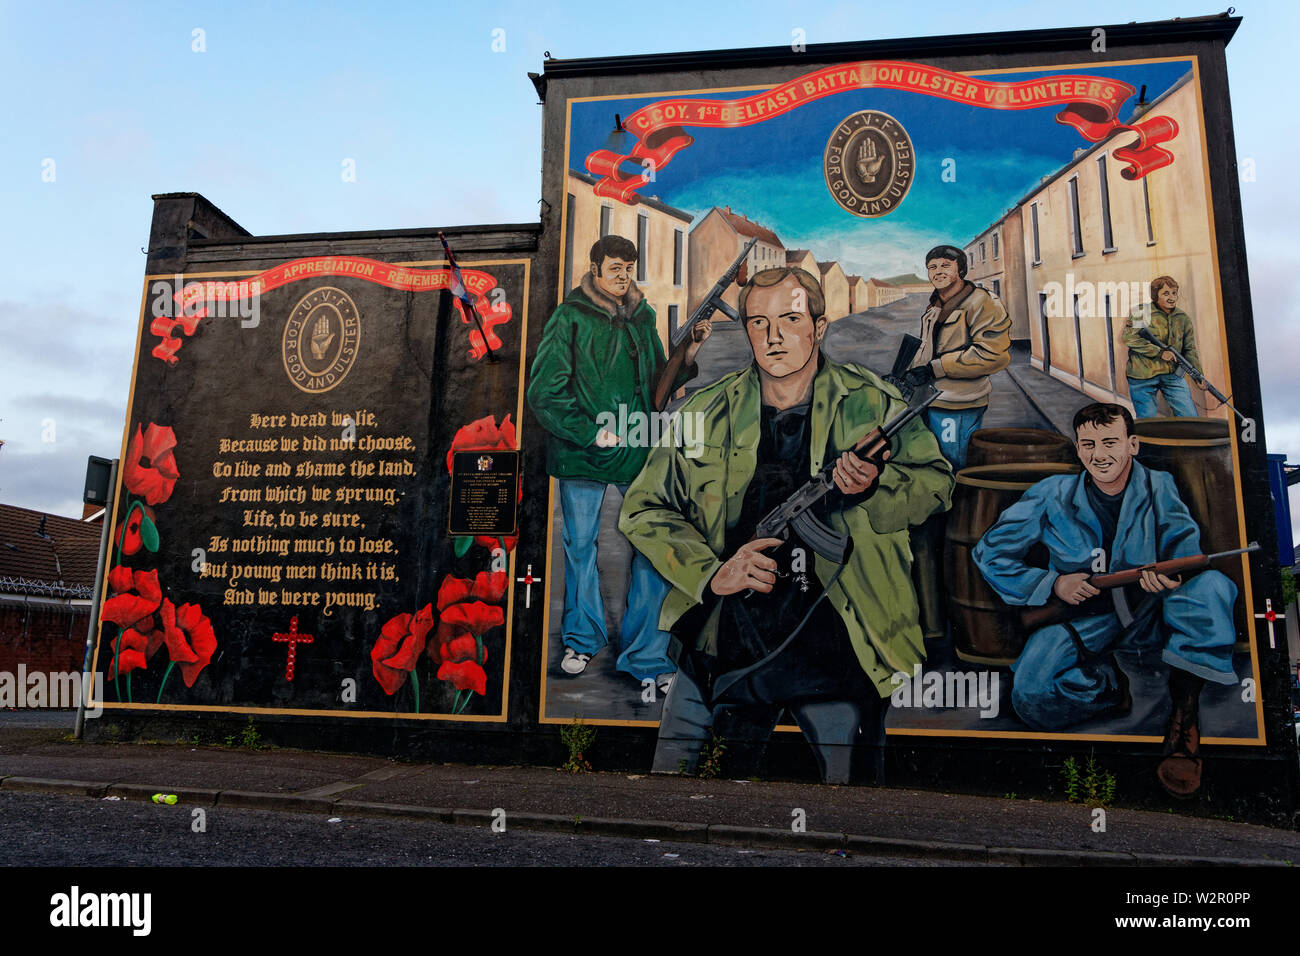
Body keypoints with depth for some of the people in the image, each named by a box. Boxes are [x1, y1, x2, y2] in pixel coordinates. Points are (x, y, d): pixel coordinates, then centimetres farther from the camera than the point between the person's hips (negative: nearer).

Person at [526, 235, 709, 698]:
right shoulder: (569, 318, -2)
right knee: (580, 545, 11)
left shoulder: (642, 318, 12)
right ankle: (583, 638, 33)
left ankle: (647, 657, 7)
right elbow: (544, 392, -6)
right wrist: (589, 433, -13)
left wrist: (686, 358, -1)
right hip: (582, 451, -2)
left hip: (640, 450, 3)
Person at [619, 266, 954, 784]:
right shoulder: (705, 412, 3)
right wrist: (710, 572, -10)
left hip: (832, 644, -1)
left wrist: (874, 488, -18)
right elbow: (643, 509, 5)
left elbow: (935, 482, 5)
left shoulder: (873, 405, 2)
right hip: (722, 635, 2)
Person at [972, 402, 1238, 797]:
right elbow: (989, 553, -1)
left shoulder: (1159, 488, 0)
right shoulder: (1054, 495, -3)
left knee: (1212, 584, -30)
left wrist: (1171, 575, -33)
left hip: (1146, 613, 1)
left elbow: (1186, 551, -7)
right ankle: (1110, 686, 5)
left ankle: (1184, 716, -22)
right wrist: (1052, 583, -14)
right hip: (1081, 616, -1)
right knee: (1032, 697, -28)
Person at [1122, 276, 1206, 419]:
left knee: (1190, 417, 0)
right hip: (1142, 377, -4)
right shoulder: (1140, 312, -6)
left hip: (1173, 375, 4)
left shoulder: (1183, 318, 9)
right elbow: (1129, 337, -17)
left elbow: (1190, 350, 13)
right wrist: (1160, 352, -19)